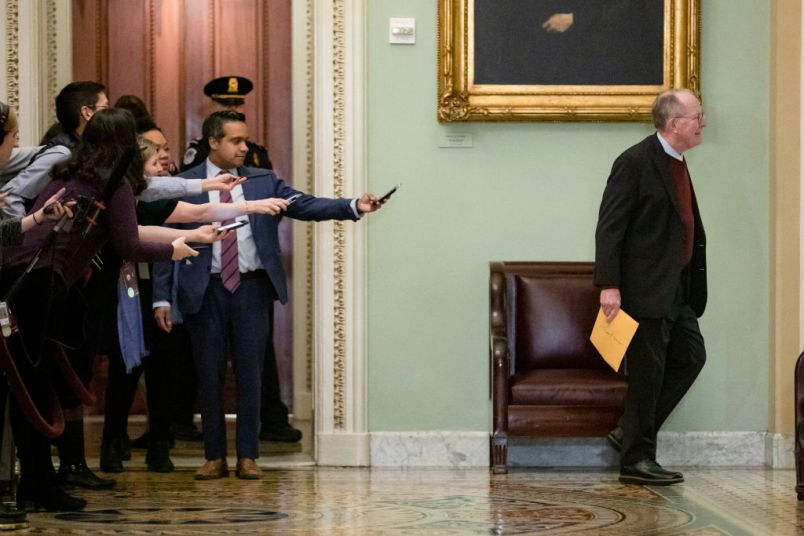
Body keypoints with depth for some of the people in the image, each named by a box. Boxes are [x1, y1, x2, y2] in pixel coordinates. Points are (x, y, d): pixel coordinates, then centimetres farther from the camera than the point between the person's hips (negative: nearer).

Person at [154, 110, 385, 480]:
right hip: (206, 291, -1)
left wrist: (353, 206, -18)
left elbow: (307, 205, -3)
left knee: (250, 373, 4)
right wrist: (162, 297, -5)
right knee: (209, 374, 5)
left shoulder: (263, 181, 7)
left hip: (252, 287, 1)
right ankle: (214, 457, 15)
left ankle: (247, 457, 11)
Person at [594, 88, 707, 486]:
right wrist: (608, 285, -23)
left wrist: (692, 286, 16)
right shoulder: (635, 162, -14)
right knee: (648, 371, -3)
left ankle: (630, 433, 20)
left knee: (690, 357, 11)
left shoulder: (676, 164, 13)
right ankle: (637, 458, 8)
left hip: (675, 289, 9)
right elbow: (609, 227, -17)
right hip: (645, 287, -9)